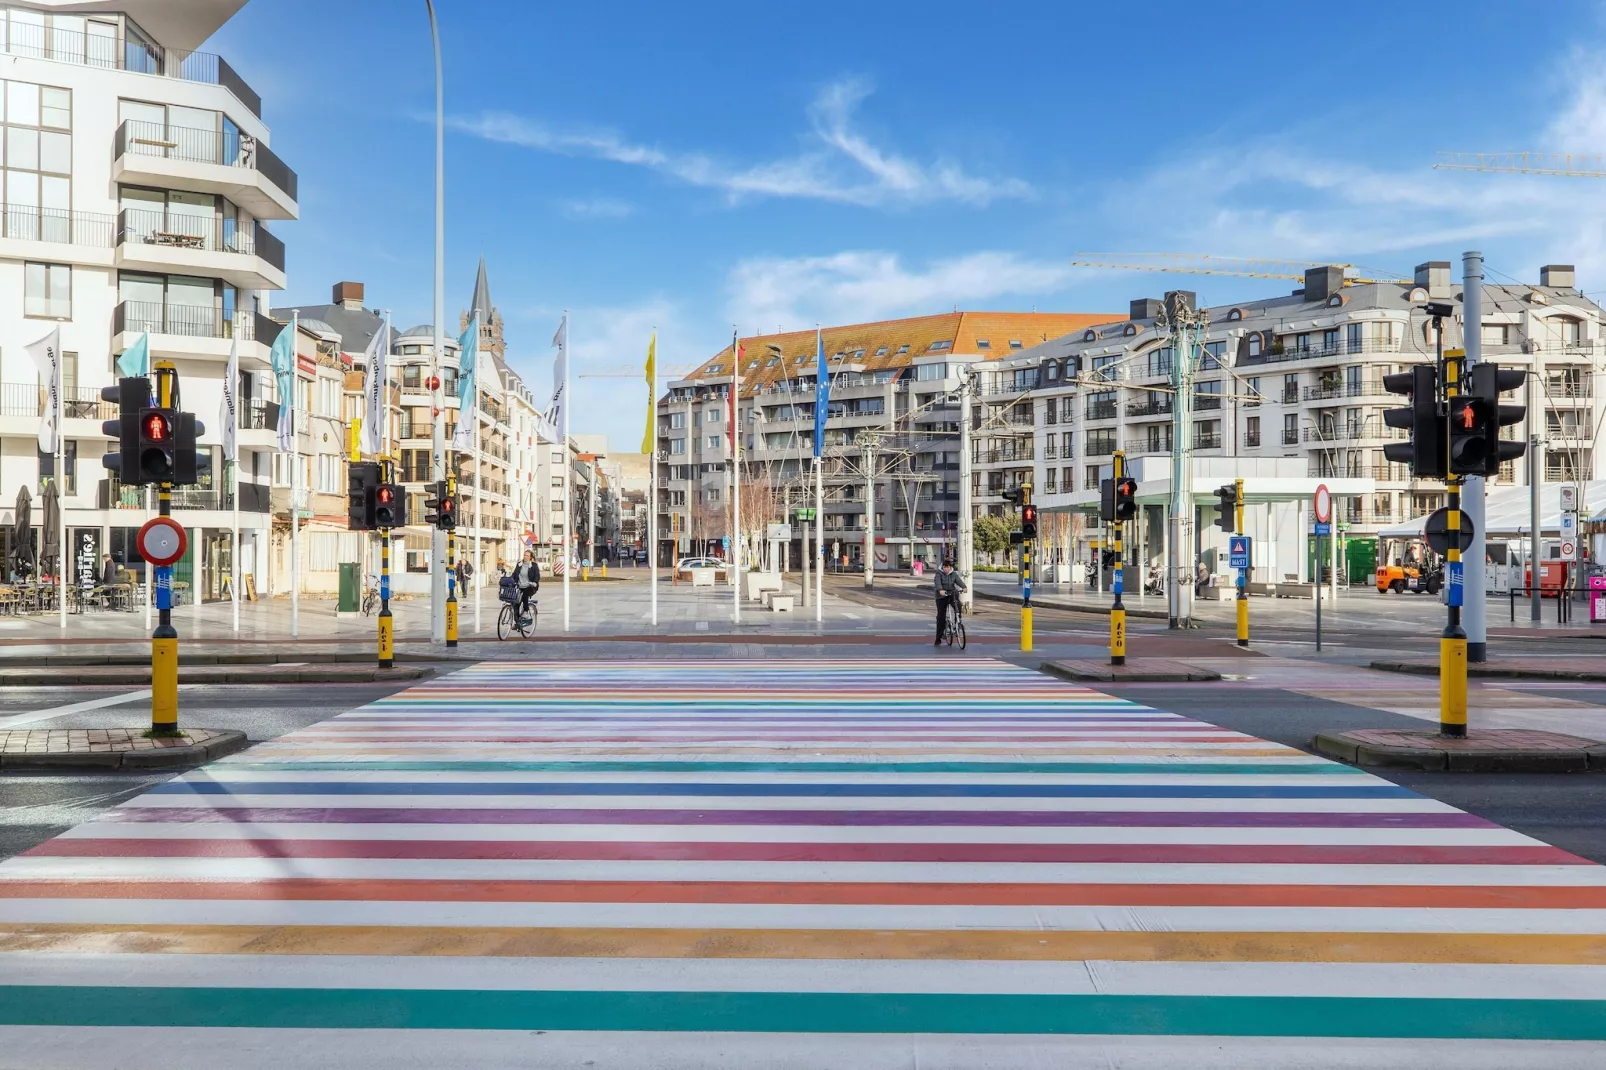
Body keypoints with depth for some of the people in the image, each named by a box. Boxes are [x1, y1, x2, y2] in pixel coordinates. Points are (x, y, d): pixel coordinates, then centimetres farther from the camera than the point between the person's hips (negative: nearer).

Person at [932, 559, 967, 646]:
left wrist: (964, 587, -30)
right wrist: (940, 590, -42)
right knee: (941, 617, -2)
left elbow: (959, 581, -9)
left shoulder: (954, 574, 7)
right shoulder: (938, 574, -4)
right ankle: (938, 639, 5)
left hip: (952, 595, 2)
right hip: (941, 596, -2)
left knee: (958, 606, -30)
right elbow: (937, 582, -22)